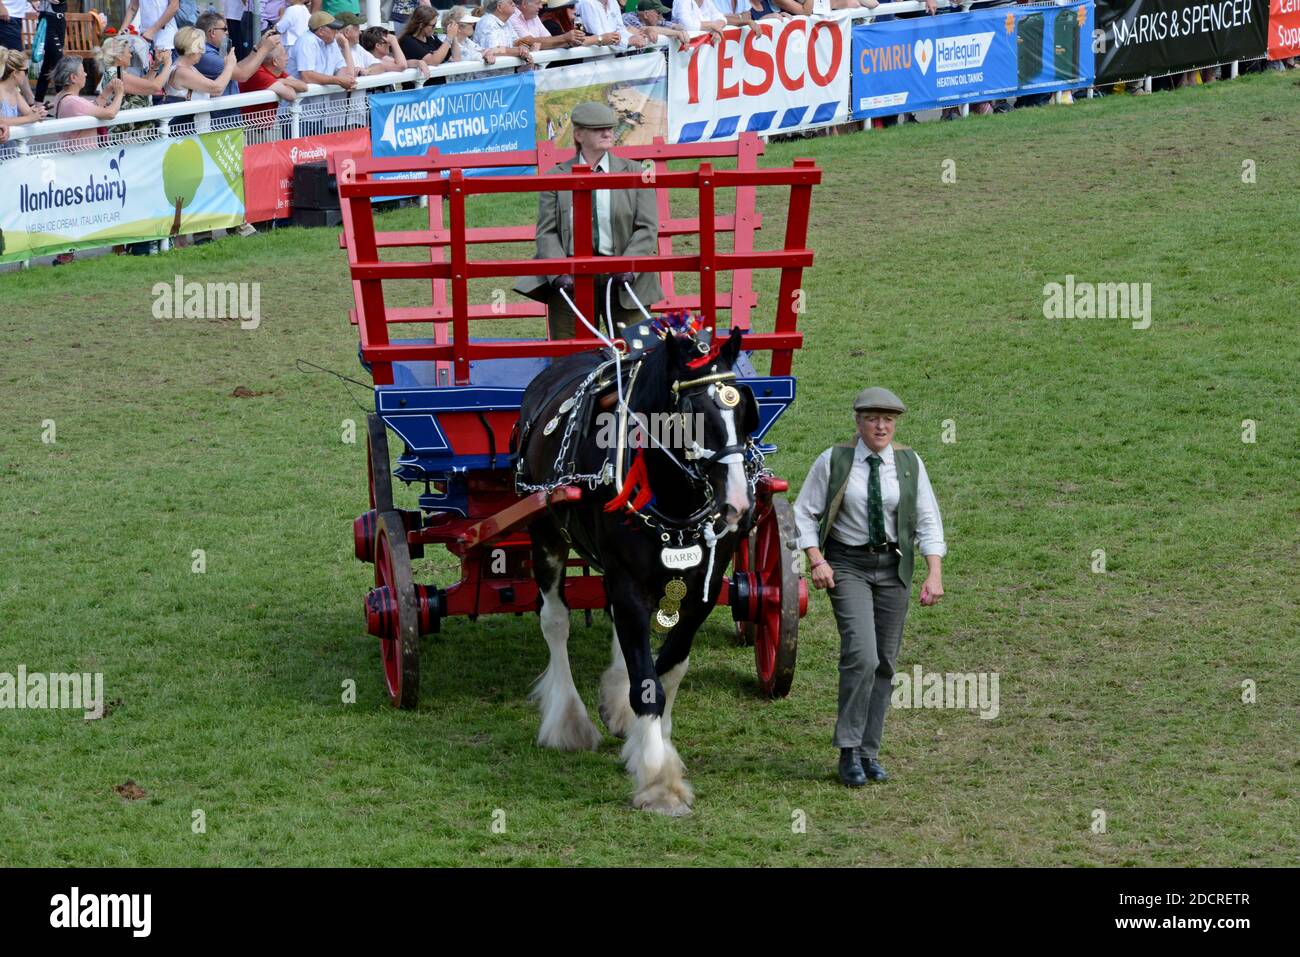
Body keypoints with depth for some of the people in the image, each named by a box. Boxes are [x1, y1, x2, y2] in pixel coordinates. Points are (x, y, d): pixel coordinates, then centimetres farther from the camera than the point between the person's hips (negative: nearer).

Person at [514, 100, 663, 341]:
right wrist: (559, 273, -14)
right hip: (570, 281, 0)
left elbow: (647, 228, 2)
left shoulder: (633, 172, 8)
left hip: (620, 278, 0)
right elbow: (546, 232, 2)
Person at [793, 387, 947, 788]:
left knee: (886, 662, 6)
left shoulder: (909, 463, 1)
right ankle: (849, 752, -11)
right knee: (861, 655, -19)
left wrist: (934, 573, -11)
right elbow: (805, 514, 0)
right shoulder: (833, 462, -5)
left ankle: (869, 752, 17)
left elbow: (928, 521, 1)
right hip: (846, 566, -3)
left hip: (892, 567, 4)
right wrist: (816, 561, -13)